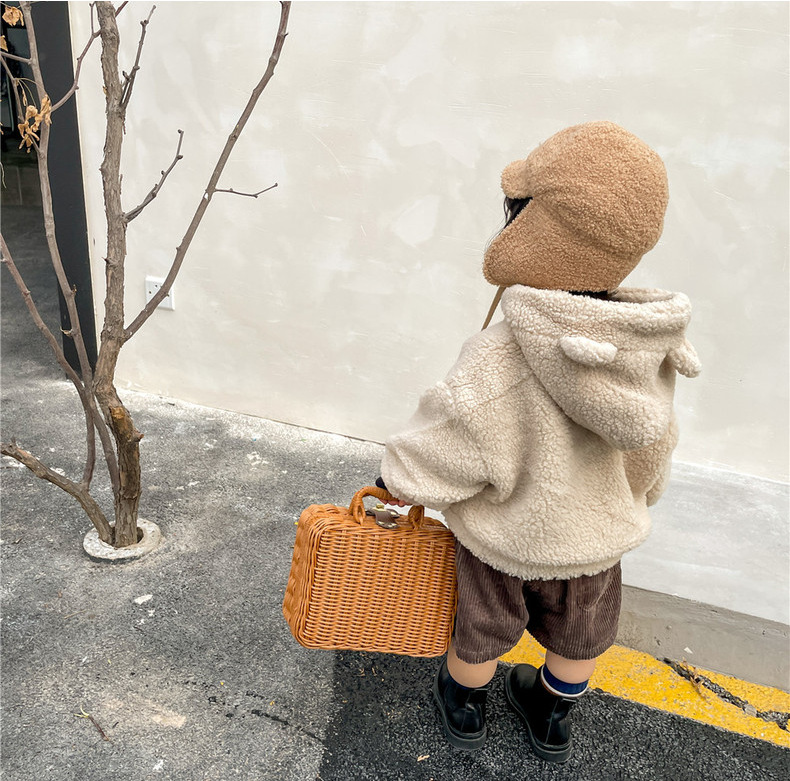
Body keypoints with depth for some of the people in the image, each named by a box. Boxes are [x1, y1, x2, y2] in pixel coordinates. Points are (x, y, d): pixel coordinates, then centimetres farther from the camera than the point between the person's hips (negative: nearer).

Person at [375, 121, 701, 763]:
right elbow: (651, 449, -4)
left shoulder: (496, 366, -39)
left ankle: (464, 708, 54)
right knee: (579, 632, 29)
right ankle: (552, 719, 56)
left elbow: (436, 457, -26)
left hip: (505, 539, -4)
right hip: (599, 536, 5)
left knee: (482, 629, 25)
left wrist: (396, 482, -5)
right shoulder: (652, 346, -21)